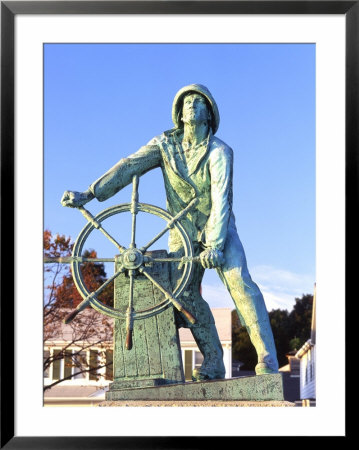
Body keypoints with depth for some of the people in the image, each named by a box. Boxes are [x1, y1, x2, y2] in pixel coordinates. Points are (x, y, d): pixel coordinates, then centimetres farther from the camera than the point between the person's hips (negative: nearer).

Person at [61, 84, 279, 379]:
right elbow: (129, 167, -11)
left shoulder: (219, 152, -13)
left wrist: (214, 244, -33)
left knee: (239, 282, -23)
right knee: (184, 294, -11)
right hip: (183, 233, 4)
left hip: (218, 228, -4)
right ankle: (213, 363, -3)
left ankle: (268, 362, -26)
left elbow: (220, 198, -22)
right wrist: (89, 194, -22)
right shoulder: (166, 144, -2)